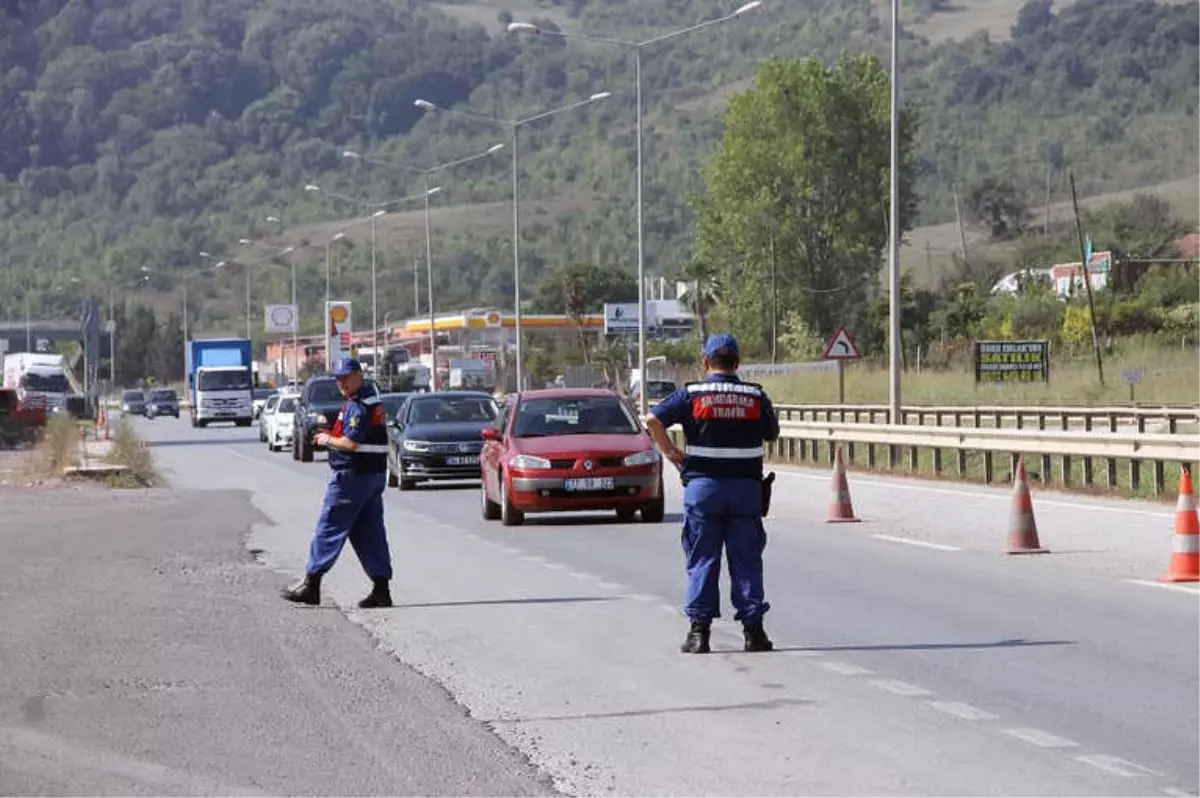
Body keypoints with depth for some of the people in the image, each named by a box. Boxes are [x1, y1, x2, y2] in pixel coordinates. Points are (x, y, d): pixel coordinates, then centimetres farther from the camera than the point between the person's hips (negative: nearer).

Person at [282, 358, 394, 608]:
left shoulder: (358, 406, -15)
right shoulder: (373, 402, 18)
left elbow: (352, 443, -22)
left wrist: (327, 440, -7)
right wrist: (332, 437, 12)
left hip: (353, 475, -10)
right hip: (374, 475, 10)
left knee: (329, 529, -4)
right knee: (370, 532, 8)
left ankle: (311, 584, -1)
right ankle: (381, 590, 5)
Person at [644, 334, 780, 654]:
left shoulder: (692, 394, -2)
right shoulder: (756, 396, 2)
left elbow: (652, 420, -10)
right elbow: (773, 434, 12)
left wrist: (671, 453, -1)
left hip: (703, 484, -1)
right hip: (746, 486, 1)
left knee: (702, 559, 4)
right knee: (746, 559, 6)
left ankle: (699, 630, 1)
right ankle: (753, 629, 5)